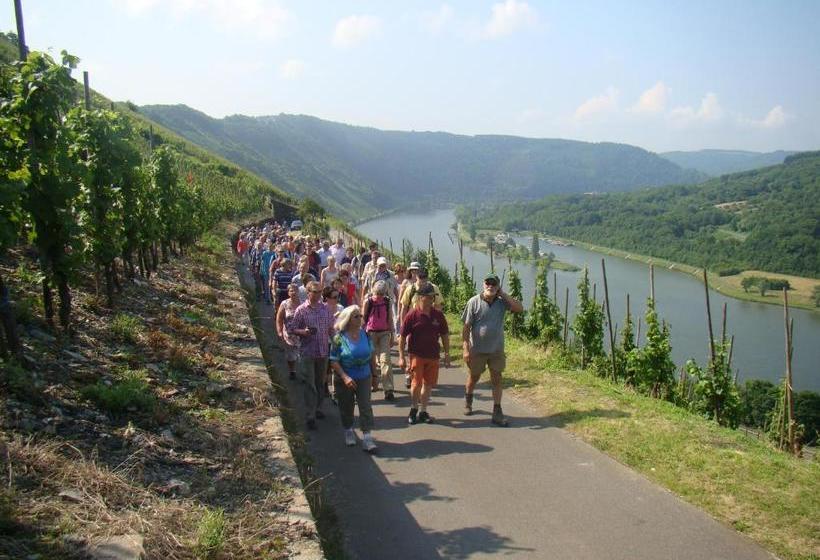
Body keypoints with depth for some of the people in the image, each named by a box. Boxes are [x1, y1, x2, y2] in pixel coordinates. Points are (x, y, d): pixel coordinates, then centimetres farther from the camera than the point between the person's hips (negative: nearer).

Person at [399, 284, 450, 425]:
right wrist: (401, 357, -7)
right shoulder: (412, 316, -9)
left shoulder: (438, 315, 1)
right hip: (417, 355, -4)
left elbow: (445, 335, 10)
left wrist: (447, 355, 7)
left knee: (429, 384, 10)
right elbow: (402, 337, -4)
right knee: (417, 383, -6)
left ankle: (423, 412, 23)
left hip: (433, 355, 4)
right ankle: (413, 410, 16)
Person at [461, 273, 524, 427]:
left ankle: (497, 413, 12)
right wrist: (465, 348, -16)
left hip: (497, 349, 2)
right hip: (477, 349, -2)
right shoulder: (474, 302, -13)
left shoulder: (502, 302, -4)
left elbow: (519, 308, -17)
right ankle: (468, 401, 44)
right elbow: (466, 326, -12)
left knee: (496, 379, 4)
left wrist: (503, 294, -16)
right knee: (473, 378, 17)